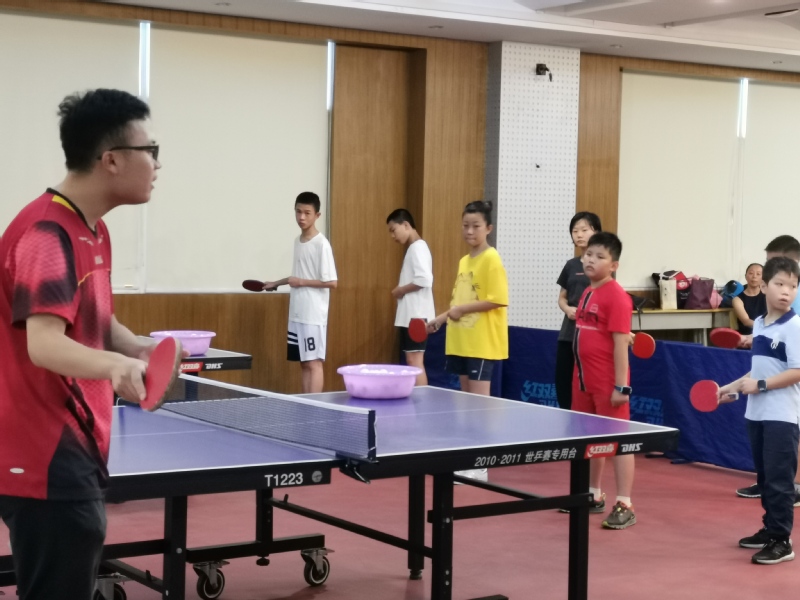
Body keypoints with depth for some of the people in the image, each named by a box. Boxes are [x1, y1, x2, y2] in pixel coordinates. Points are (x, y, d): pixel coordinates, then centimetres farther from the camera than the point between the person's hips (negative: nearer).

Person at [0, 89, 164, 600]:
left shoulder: (94, 231, 11)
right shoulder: (46, 235, -19)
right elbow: (44, 344, -31)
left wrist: (139, 350, 3)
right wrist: (115, 365, -49)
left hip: (76, 454, 10)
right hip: (47, 464, -10)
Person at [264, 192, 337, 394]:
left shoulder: (321, 244, -12)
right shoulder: (298, 241, 12)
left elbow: (332, 282, -15)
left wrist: (302, 282, -15)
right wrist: (276, 283, 25)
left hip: (313, 315, -8)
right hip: (296, 314, 8)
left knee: (314, 363, -6)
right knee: (304, 363, 8)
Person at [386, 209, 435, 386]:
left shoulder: (418, 247, -12)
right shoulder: (413, 248, 17)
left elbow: (424, 280, -24)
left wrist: (401, 290, -12)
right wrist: (402, 292, 5)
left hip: (416, 315, -10)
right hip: (410, 315, 10)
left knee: (415, 361, -10)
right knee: (412, 361, 9)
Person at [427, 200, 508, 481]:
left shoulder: (491, 260, -12)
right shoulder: (464, 261, 14)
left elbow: (497, 300, -19)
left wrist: (462, 309, -20)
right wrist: (442, 318, 12)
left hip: (483, 343, -8)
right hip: (461, 342, 8)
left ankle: (480, 466, -2)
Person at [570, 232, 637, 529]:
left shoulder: (616, 297, -14)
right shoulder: (587, 293, 12)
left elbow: (620, 342, -18)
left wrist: (621, 385, -20)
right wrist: (579, 374, 17)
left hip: (608, 382, -9)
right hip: (583, 379, 9)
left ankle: (624, 506, 1)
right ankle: (594, 496, 30)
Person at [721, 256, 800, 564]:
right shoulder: (758, 324, 10)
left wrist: (761, 385, -19)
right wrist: (734, 387, 17)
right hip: (756, 413, 7)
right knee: (764, 477, 15)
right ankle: (770, 529, 26)